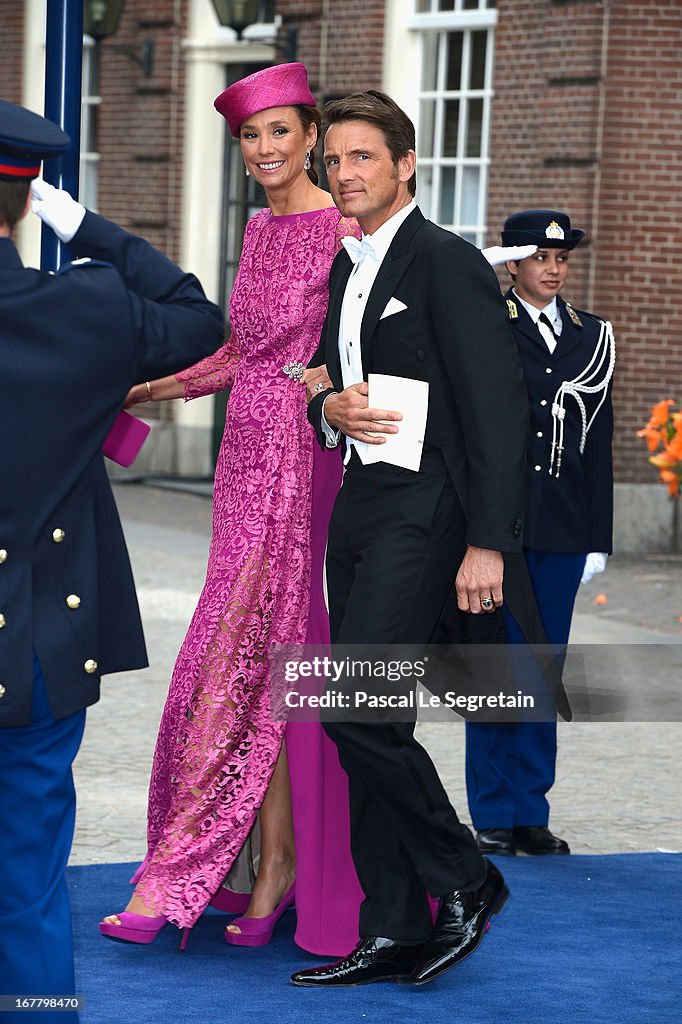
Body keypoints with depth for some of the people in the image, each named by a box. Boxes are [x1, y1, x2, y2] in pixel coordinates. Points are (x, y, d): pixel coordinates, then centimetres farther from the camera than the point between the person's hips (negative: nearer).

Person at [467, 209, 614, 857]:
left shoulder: (592, 336, 12)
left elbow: (597, 440, 11)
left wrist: (597, 536, 8)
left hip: (562, 532, 4)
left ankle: (530, 811, 16)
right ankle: (492, 816, 7)